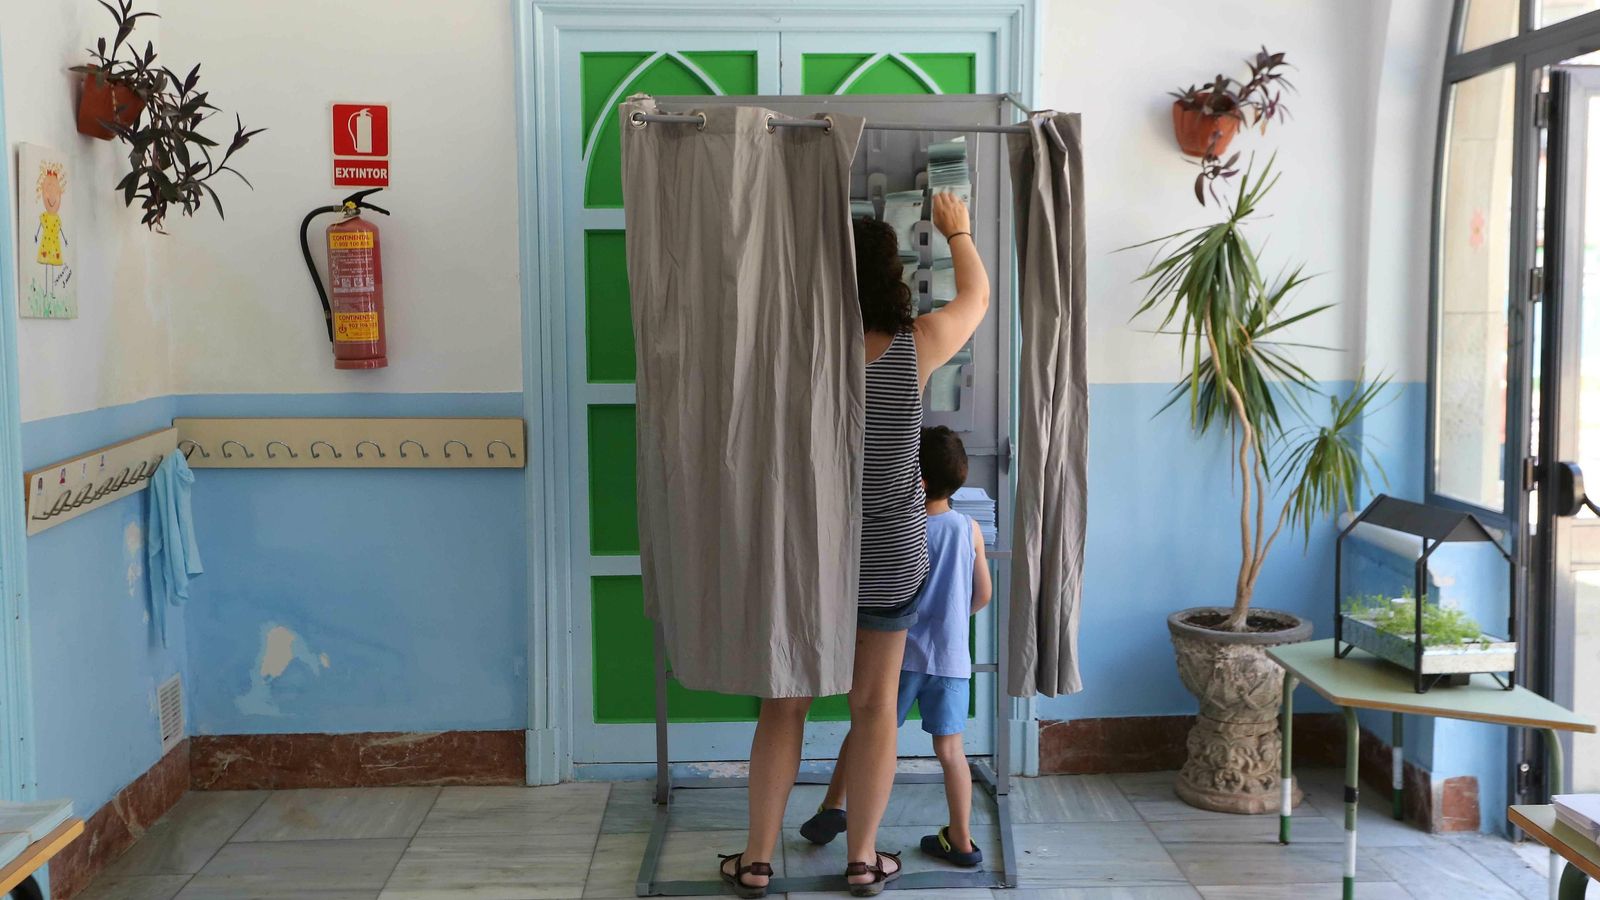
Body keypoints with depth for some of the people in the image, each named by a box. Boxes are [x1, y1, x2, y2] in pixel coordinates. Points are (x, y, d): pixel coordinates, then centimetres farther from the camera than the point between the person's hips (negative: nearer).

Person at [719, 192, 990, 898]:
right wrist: (958, 234, 27)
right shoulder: (915, 348, -11)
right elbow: (976, 296, 8)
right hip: (890, 561, 0)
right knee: (875, 706, 12)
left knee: (784, 704, 11)